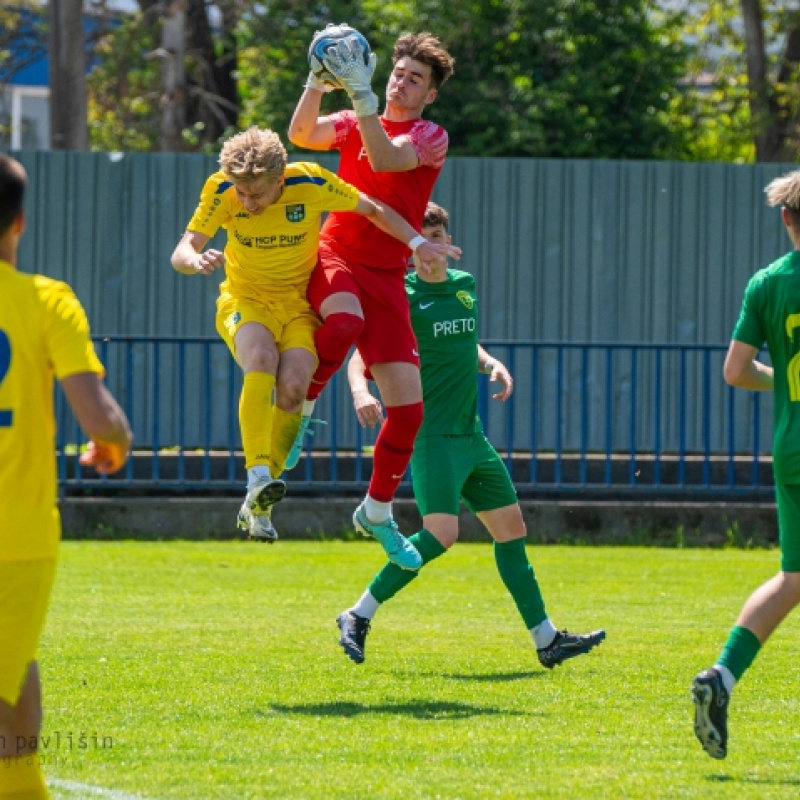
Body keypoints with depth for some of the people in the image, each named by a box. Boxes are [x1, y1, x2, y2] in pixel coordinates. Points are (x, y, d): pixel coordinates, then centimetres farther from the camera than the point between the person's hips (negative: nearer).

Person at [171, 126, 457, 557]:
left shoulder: (311, 183, -18)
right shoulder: (221, 190, -17)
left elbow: (373, 210, -1)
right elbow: (181, 253, -20)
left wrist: (418, 244, -12)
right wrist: (197, 261, -43)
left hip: (299, 303, 1)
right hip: (245, 300, -1)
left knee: (293, 386, -25)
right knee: (261, 359, -34)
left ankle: (258, 505, -11)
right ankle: (258, 476, -42)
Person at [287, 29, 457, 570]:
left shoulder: (432, 138, 1)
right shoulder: (354, 124, 10)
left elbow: (385, 157, -18)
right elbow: (302, 134, -7)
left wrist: (360, 93, -26)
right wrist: (318, 81, -20)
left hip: (386, 275, 0)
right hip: (334, 258, 0)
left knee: (408, 406, -6)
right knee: (345, 320, -38)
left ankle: (378, 511, 15)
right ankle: (301, 405, -12)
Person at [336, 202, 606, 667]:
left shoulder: (465, 285, 11)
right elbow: (360, 358, -13)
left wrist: (492, 364, 7)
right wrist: (361, 393, -34)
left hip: (471, 435, 8)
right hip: (432, 433, -8)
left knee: (512, 526, 10)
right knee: (442, 533, -21)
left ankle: (548, 641, 18)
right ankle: (358, 618, -11)